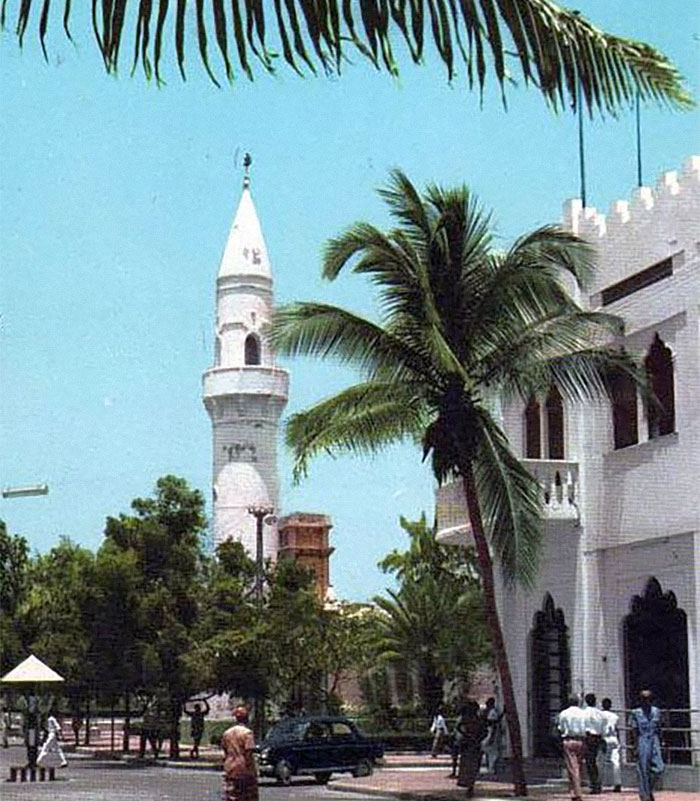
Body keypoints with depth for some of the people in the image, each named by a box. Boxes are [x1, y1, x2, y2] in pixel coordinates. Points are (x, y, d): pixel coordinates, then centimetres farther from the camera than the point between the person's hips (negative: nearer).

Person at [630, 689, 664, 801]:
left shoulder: (656, 711, 9)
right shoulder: (636, 713, -3)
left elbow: (659, 729, 14)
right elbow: (634, 731, -5)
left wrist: (659, 743, 12)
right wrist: (637, 746, -11)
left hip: (654, 741, 4)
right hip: (642, 741, -4)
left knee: (659, 768, -5)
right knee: (643, 770, 0)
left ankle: (649, 790, 18)